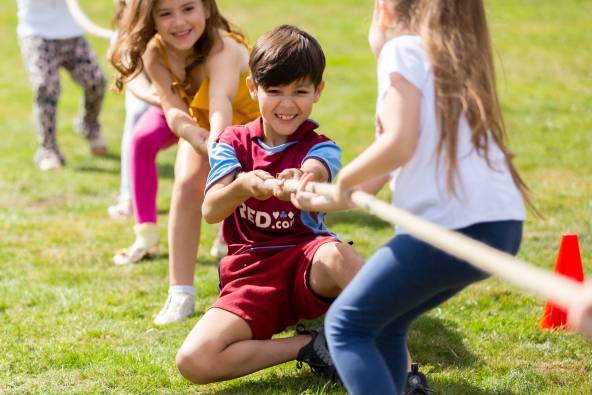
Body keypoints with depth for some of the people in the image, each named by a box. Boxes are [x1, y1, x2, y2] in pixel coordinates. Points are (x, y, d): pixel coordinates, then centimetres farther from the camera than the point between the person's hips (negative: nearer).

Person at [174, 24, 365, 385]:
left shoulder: (320, 148, -1)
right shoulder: (233, 143, 4)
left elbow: (317, 173, -28)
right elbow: (210, 211, -13)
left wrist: (298, 181, -55)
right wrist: (242, 185, -37)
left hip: (308, 268, -2)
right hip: (251, 275, 2)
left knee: (336, 255, -40)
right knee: (193, 361, -24)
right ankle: (311, 347, -10)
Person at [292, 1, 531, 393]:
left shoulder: (402, 49, 1)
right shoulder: (453, 59, 27)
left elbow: (398, 145, -14)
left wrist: (344, 178, 4)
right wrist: (321, 201, 38)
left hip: (450, 226, -8)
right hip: (502, 228, 8)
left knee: (347, 324, 3)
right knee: (383, 323, 22)